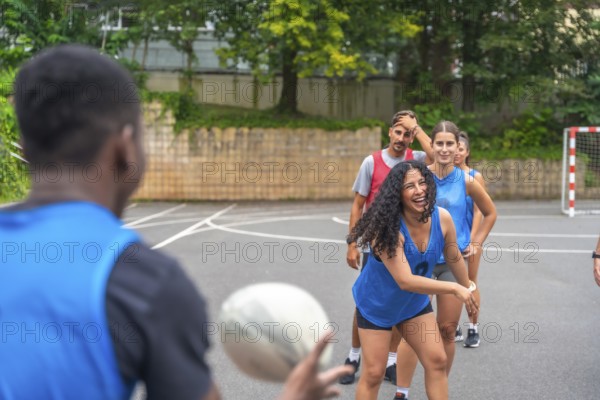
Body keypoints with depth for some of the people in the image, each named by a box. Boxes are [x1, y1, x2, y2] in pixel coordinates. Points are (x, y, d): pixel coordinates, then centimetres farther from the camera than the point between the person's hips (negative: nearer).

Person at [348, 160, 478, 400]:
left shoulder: (442, 218, -16)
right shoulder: (387, 228, -33)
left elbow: (454, 258, 3)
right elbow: (405, 280, -36)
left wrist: (468, 288, 16)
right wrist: (454, 288, -34)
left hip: (416, 302, 5)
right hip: (376, 304, -5)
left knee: (437, 361, 3)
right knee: (373, 374, 0)